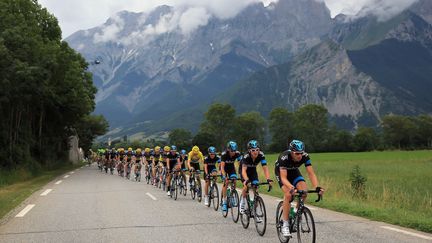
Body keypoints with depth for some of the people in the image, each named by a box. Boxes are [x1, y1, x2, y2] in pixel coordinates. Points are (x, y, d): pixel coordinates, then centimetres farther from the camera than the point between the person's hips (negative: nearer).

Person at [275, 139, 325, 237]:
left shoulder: (305, 156, -28)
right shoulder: (284, 157, -38)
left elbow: (311, 173, -29)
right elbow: (284, 178, -41)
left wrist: (317, 187, -45)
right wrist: (291, 188, -59)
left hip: (294, 171, 4)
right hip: (281, 172, -4)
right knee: (288, 194, -25)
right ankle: (285, 225, -16)